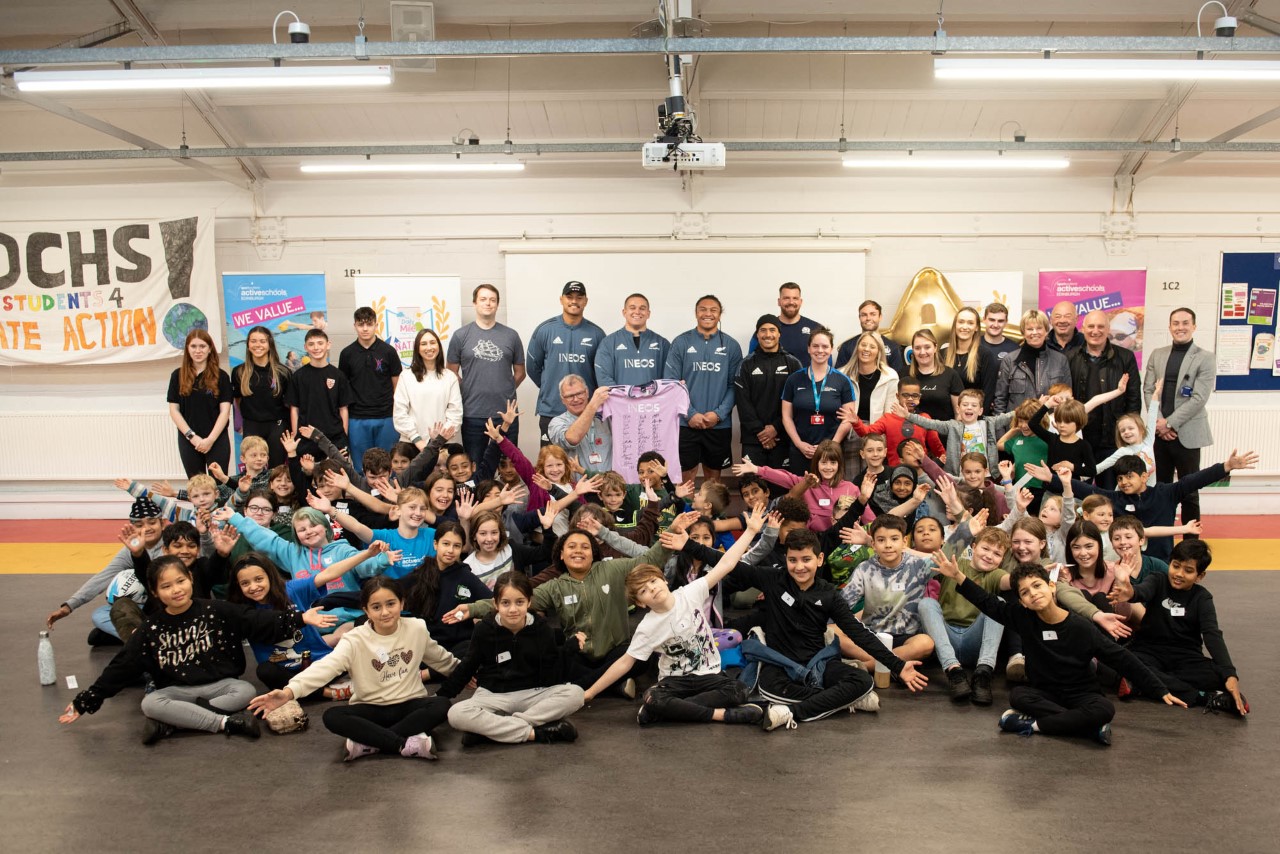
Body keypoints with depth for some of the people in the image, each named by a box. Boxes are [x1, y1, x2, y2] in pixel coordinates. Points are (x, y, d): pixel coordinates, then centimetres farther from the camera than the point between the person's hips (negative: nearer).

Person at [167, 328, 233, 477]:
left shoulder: (221, 376, 1)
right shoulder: (178, 376, 5)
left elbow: (225, 411, -3)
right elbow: (174, 410, 3)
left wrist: (211, 439, -12)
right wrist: (192, 436, -7)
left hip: (217, 439, -2)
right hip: (188, 440, 2)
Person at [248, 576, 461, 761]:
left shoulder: (417, 628, -4)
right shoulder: (355, 640, -13)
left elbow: (440, 659, 16)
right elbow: (326, 666, -30)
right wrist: (289, 691, -47)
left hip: (409, 705, 1)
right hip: (372, 709, -1)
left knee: (442, 706, -30)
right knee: (332, 717, -30)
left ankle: (369, 743, -29)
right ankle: (406, 745, -32)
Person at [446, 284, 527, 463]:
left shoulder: (511, 335, 7)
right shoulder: (461, 336, 3)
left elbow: (519, 372, 13)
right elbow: (451, 372, 6)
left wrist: (504, 391, 5)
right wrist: (468, 393, 2)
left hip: (506, 413, 1)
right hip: (473, 414, -1)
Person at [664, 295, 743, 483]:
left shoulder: (731, 346, 4)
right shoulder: (681, 342, 0)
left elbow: (734, 385, 1)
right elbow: (671, 382, -4)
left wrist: (719, 414, -12)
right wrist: (690, 414, -12)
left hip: (719, 424, 1)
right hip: (686, 423, -1)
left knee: (713, 474, 11)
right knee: (688, 473, 3)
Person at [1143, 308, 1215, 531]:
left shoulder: (1205, 358, -3)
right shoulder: (1157, 355, 10)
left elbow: (1199, 398, -11)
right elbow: (1148, 390, 4)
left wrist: (1169, 423, -14)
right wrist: (1159, 423, -8)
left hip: (1187, 434, -3)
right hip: (1159, 433, 3)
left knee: (1189, 492, 4)